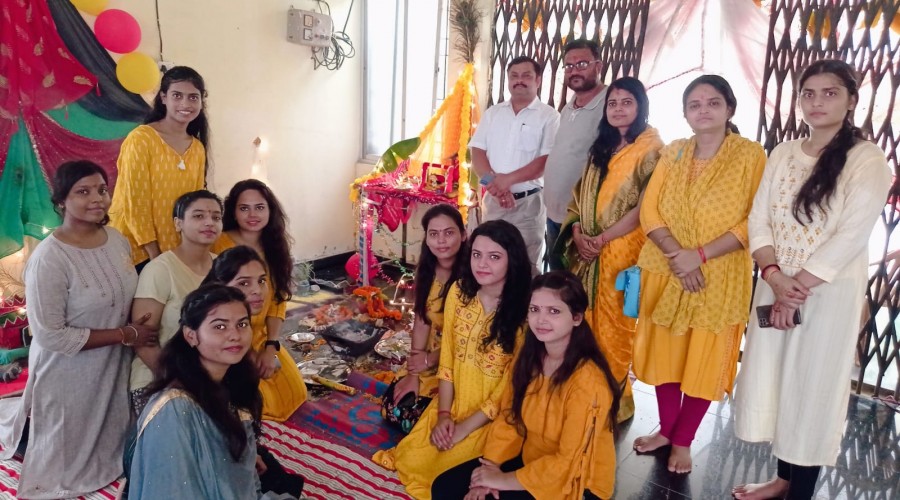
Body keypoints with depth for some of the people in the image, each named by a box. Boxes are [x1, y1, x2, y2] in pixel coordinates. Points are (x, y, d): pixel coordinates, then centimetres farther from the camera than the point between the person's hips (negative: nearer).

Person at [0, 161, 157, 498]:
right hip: (69, 374, -6)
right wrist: (126, 335, -22)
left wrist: (137, 325, -5)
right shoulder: (49, 258, -25)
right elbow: (50, 335, -24)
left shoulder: (117, 239, -4)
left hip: (113, 366, 6)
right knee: (68, 467, 17)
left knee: (107, 450, 26)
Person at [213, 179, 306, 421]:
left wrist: (272, 347, -9)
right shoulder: (220, 246, -19)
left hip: (263, 339, 6)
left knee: (293, 393, 3)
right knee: (258, 403, -11)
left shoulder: (274, 247, 2)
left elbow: (278, 300, 3)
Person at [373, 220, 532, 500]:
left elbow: (510, 387, -15)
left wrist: (465, 428, -13)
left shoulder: (525, 312, -19)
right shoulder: (459, 291, -4)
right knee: (410, 458, -6)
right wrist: (443, 414, -6)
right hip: (453, 404, 5)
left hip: (494, 418, -4)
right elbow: (447, 358, 1)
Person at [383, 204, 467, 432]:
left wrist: (429, 360, -8)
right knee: (392, 408, 0)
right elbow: (421, 321, -2)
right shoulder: (426, 270, -3)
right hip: (426, 359, 6)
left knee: (416, 417, -13)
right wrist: (413, 374, -6)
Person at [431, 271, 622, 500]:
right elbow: (509, 419, 1)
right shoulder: (528, 359, -4)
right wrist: (489, 469, -13)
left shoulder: (587, 381, -26)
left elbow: (568, 462, -24)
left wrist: (504, 480, -18)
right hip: (530, 461, 6)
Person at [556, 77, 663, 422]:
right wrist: (577, 234, -4)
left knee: (611, 325, 0)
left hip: (621, 251, -6)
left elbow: (644, 208, -12)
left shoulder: (651, 149, -5)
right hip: (586, 250, 6)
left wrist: (603, 239, -14)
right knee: (584, 321, 9)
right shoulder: (601, 147, 15)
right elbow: (581, 194, 12)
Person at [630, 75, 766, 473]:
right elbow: (649, 210, -1)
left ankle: (683, 440, 24)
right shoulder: (672, 153, 5)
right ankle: (666, 428, 31)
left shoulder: (751, 155, -7)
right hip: (666, 273, 3)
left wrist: (700, 255, -20)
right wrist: (676, 254, -16)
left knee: (704, 358, 7)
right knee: (666, 352, 12)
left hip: (719, 278, -3)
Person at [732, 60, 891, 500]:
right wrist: (774, 277, -13)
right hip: (775, 287, 5)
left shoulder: (867, 159, -8)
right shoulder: (783, 154, 7)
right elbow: (759, 219, 1)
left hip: (829, 294, -5)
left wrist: (799, 286, -16)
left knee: (812, 388, 4)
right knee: (772, 379, 11)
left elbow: (851, 236, -16)